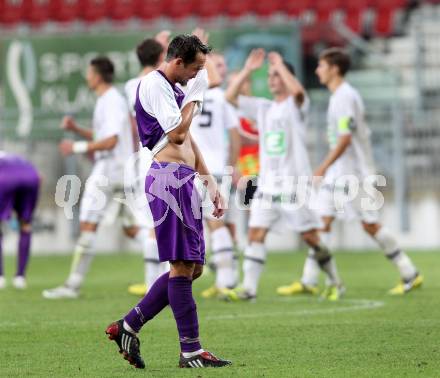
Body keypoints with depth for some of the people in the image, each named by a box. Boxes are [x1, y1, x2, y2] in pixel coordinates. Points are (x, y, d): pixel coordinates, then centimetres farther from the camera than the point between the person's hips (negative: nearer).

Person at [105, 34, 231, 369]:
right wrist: (195, 96, -5)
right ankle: (191, 351, -7)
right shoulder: (154, 84, -8)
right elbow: (176, 134, -17)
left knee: (192, 267, 9)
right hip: (169, 179, -10)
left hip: (185, 183, 10)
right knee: (183, 266, -9)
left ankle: (129, 326, 12)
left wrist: (210, 182, 24)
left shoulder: (176, 88, 23)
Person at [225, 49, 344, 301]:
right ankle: (249, 288, -10)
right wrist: (248, 70, 1)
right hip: (267, 184, 5)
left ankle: (335, 283, 17)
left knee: (311, 237, 1)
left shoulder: (296, 106, -3)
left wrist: (280, 65, -15)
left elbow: (297, 90, -27)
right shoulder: (262, 108, 14)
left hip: (295, 184, -5)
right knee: (256, 234, -8)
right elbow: (230, 97, 8)